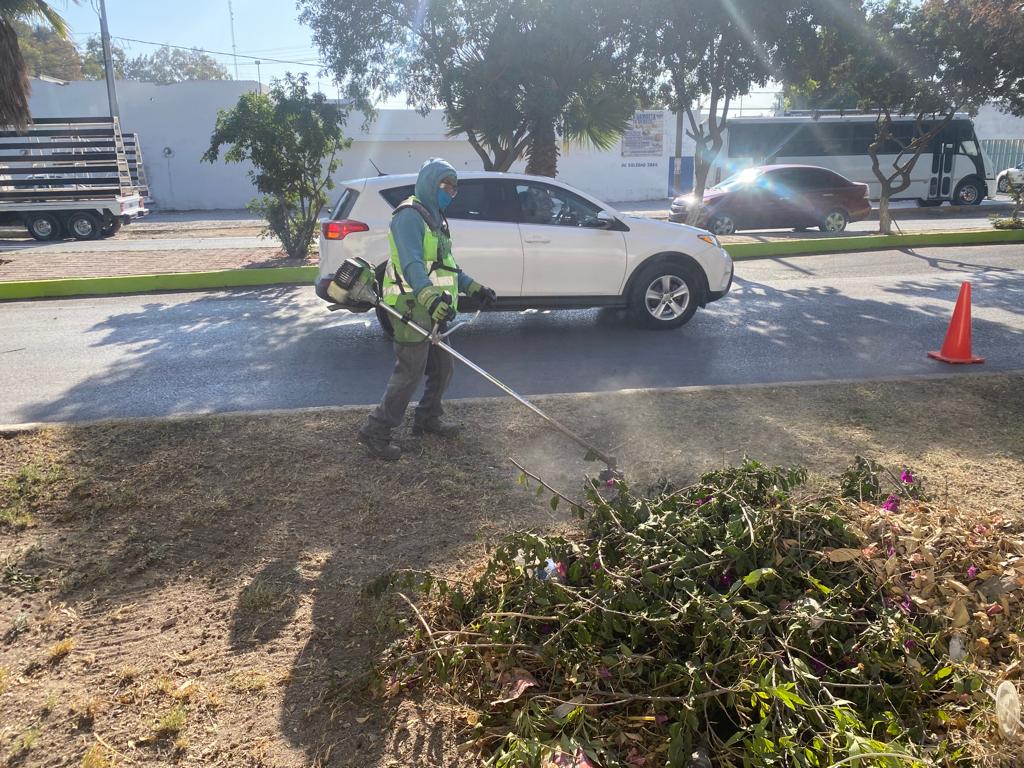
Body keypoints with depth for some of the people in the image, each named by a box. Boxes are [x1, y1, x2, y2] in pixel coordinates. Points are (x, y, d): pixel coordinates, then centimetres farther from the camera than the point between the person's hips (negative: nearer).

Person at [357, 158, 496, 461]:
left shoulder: (435, 219, 20)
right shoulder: (410, 215, -13)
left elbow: (447, 265, 28)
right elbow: (411, 264, -28)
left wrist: (474, 288, 20)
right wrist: (431, 297, -42)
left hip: (431, 311, 10)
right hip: (411, 309, -10)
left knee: (442, 369, 15)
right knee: (410, 373, -8)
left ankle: (427, 420, 32)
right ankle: (376, 431, 2)